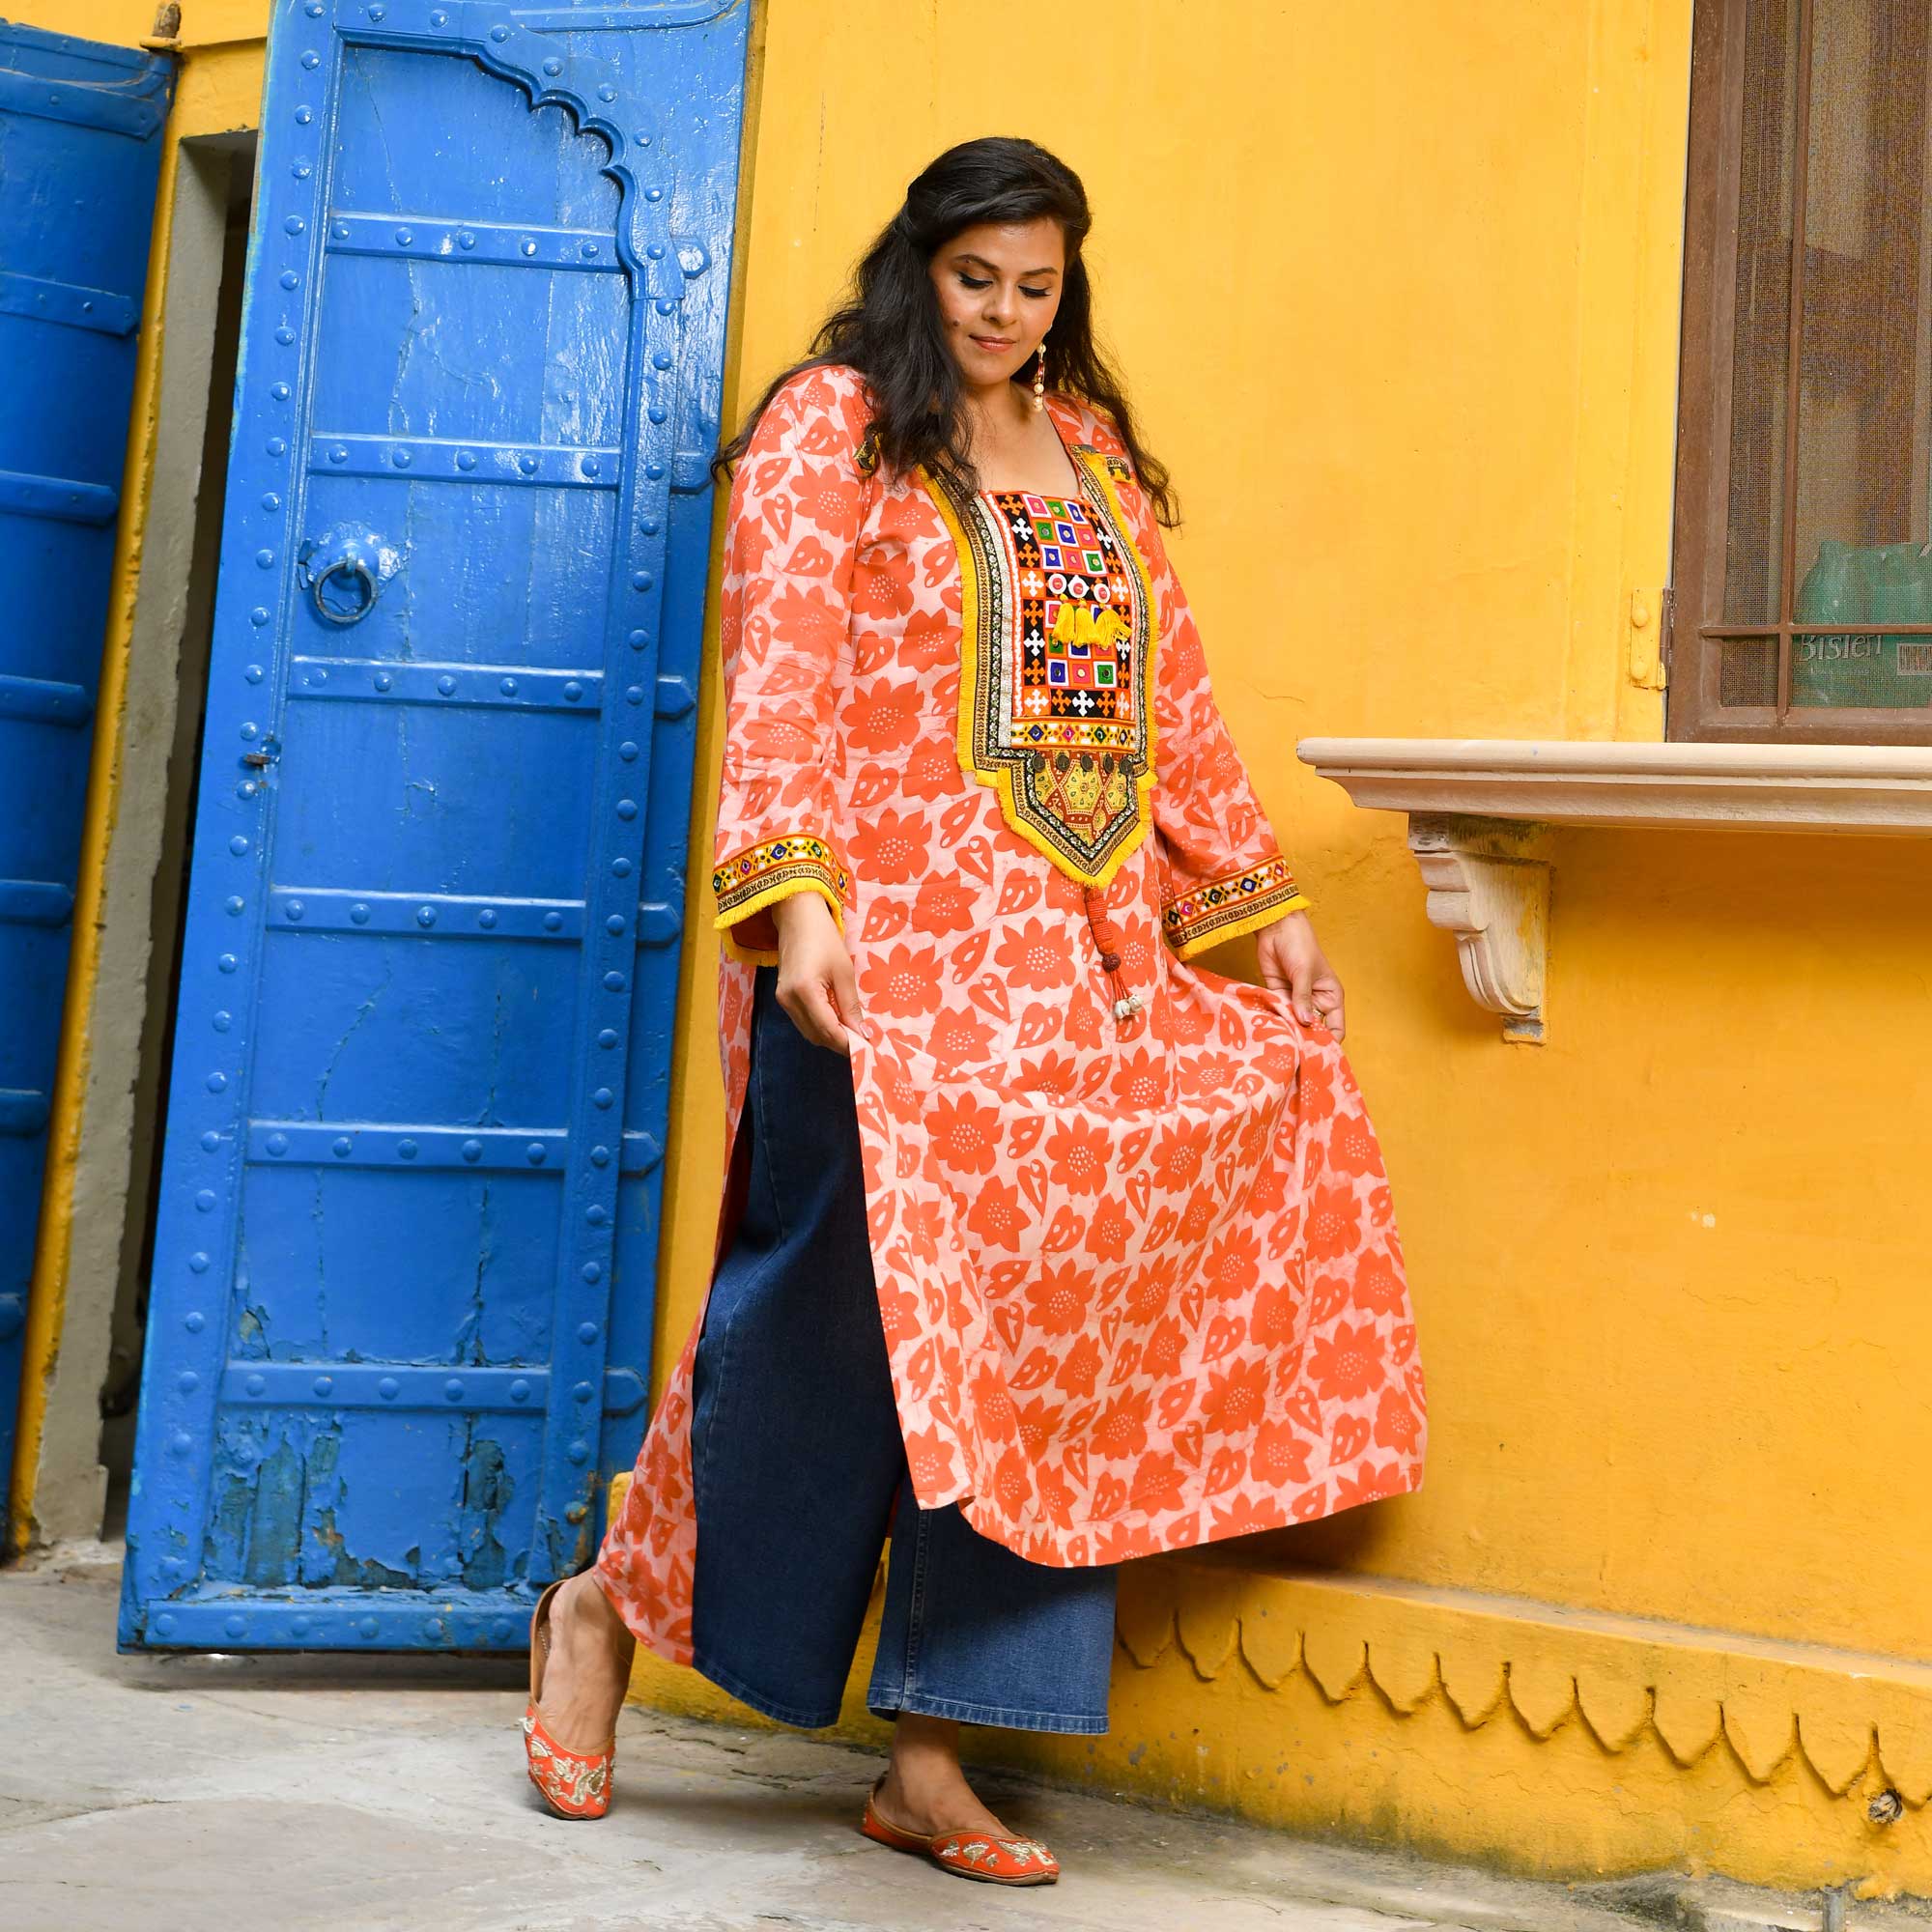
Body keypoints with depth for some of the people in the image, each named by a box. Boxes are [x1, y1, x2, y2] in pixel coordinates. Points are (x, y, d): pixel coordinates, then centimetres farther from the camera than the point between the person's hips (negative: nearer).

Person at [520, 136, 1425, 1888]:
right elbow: (779, 679, -9)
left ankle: (932, 1758, 6)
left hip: (1081, 956, 6)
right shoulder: (829, 427, 3)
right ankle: (607, 1608, 17)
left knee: (1035, 1320, -1)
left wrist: (1259, 894, 16)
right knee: (842, 1297, -8)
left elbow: (1170, 698, 22)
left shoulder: (1097, 450, 21)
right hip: (888, 949, -6)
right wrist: (790, 896, -22)